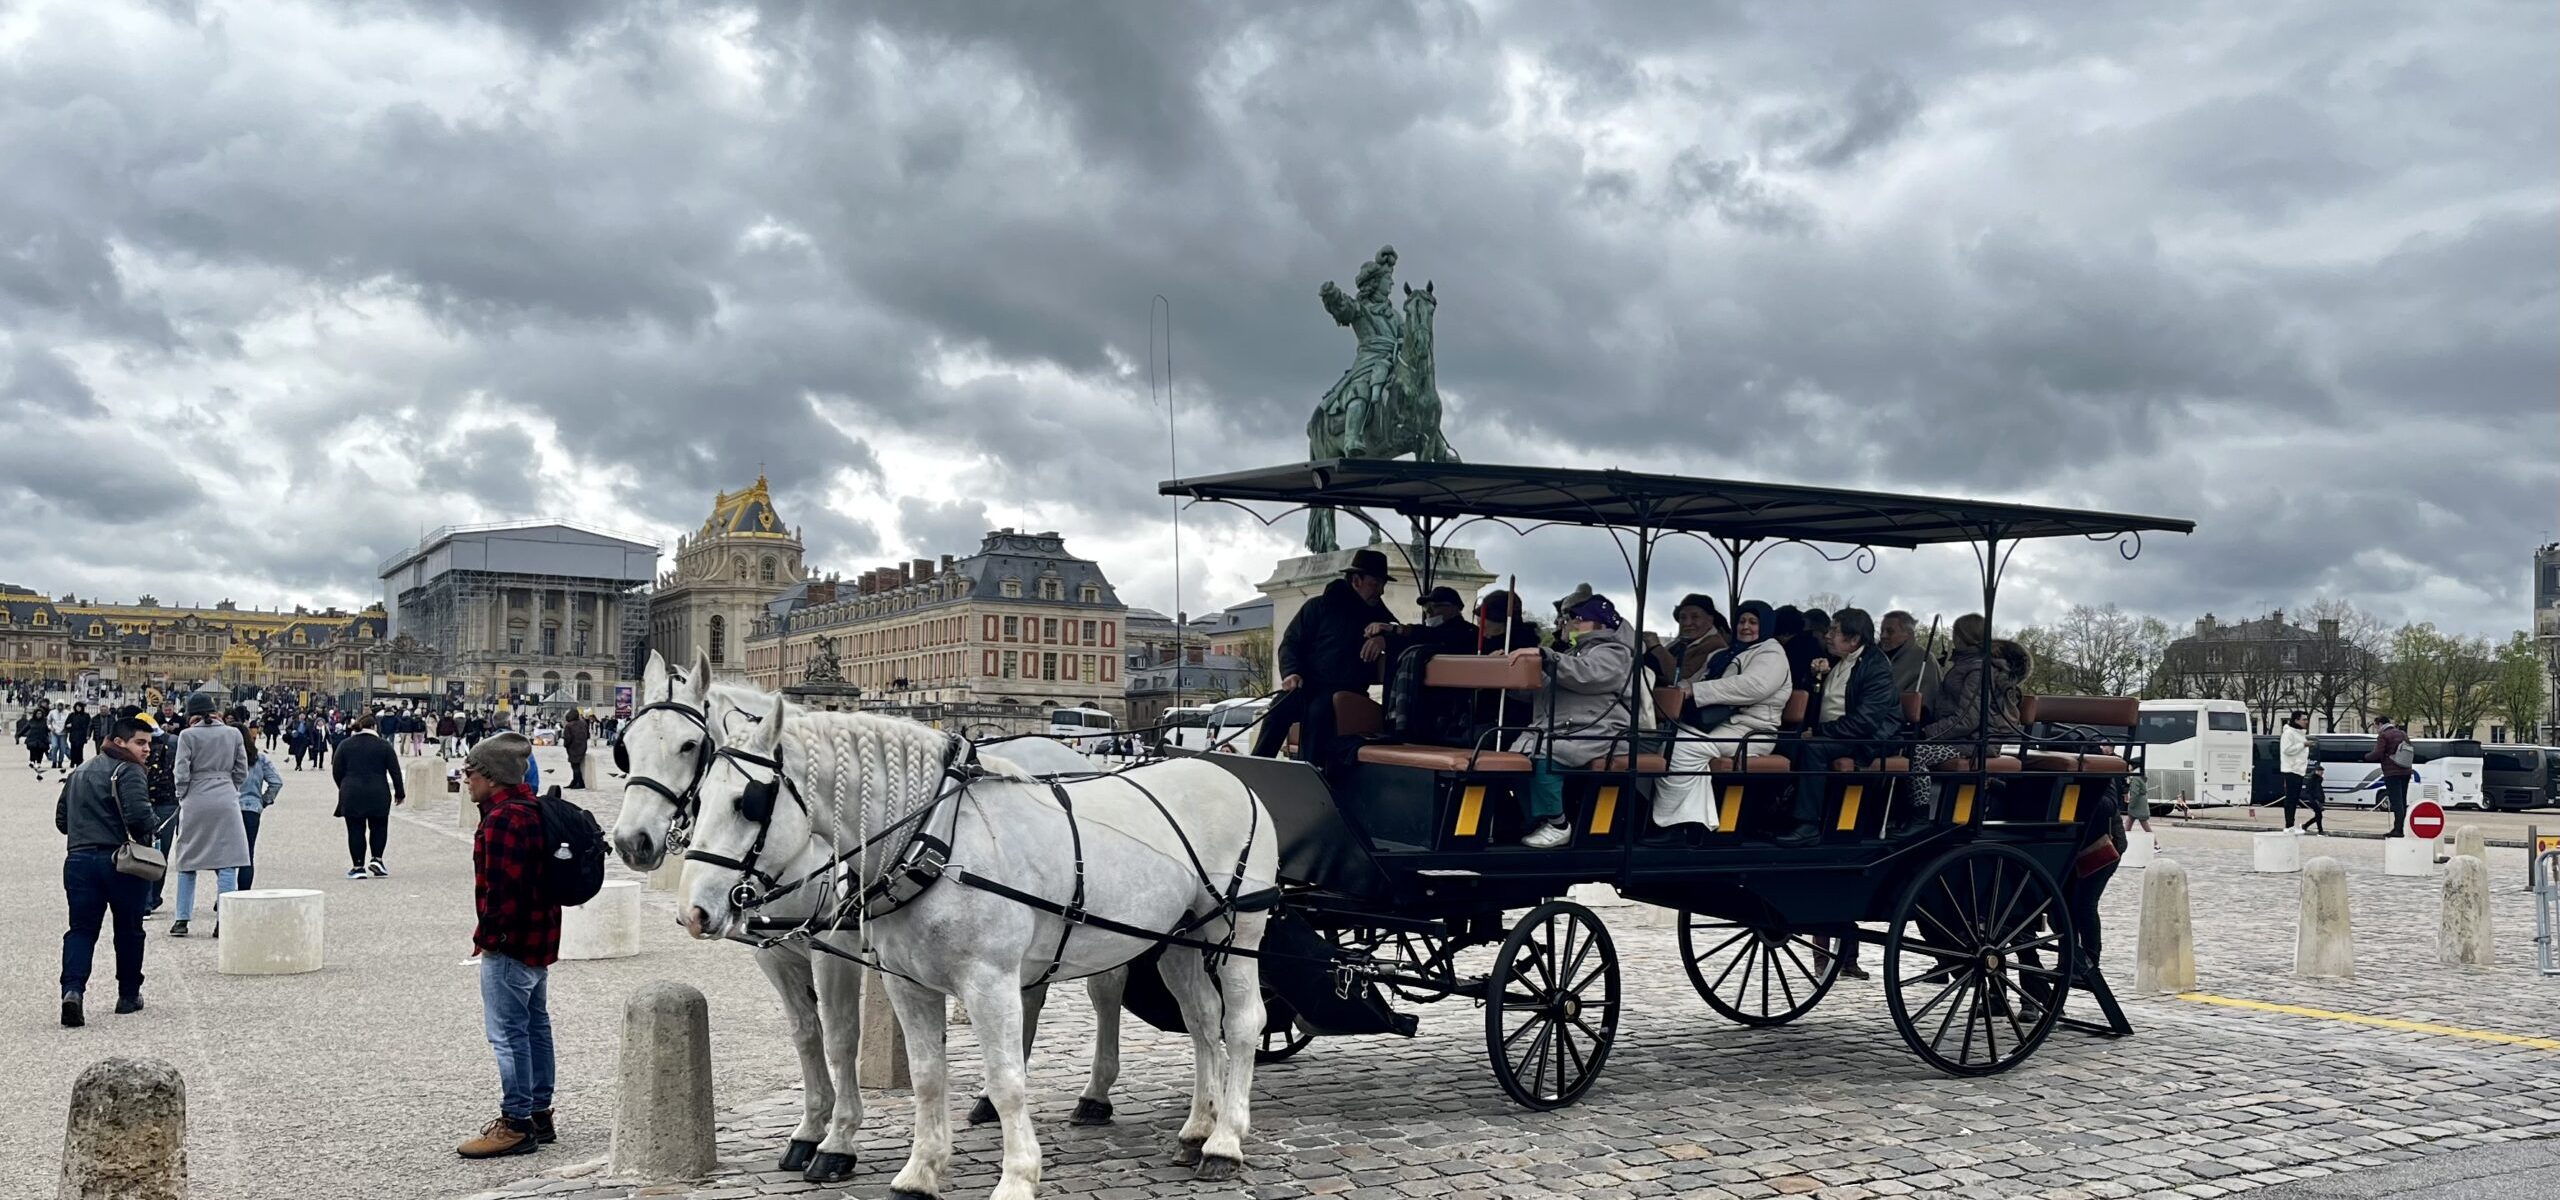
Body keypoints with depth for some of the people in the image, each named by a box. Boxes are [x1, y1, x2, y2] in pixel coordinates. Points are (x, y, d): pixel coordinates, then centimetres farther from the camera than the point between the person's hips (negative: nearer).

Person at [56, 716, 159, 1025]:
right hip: (121, 861, -6)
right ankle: (129, 995, 20)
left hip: (78, 859, 6)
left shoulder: (79, 771, 17)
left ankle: (72, 988, -18)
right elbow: (138, 815, -23)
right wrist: (146, 837, -4)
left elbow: (61, 819, 21)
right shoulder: (128, 772, -10)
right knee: (129, 930, 10)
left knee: (81, 929, 4)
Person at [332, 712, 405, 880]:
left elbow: (336, 771, 6)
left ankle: (358, 866, 4)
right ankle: (376, 859, 1)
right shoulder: (384, 745, 0)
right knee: (379, 828, 14)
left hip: (351, 795, 1)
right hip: (378, 795, -1)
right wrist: (400, 793, 11)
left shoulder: (345, 745, 5)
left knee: (356, 830, 5)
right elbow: (395, 771, 1)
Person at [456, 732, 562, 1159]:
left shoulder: (502, 819, -19)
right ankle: (539, 1114, 26)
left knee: (507, 1032, -5)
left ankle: (516, 1124, -1)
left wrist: (486, 935, -14)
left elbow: (502, 888, -25)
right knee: (535, 1025, 17)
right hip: (540, 939, 11)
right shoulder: (533, 811, 13)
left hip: (510, 945, -11)